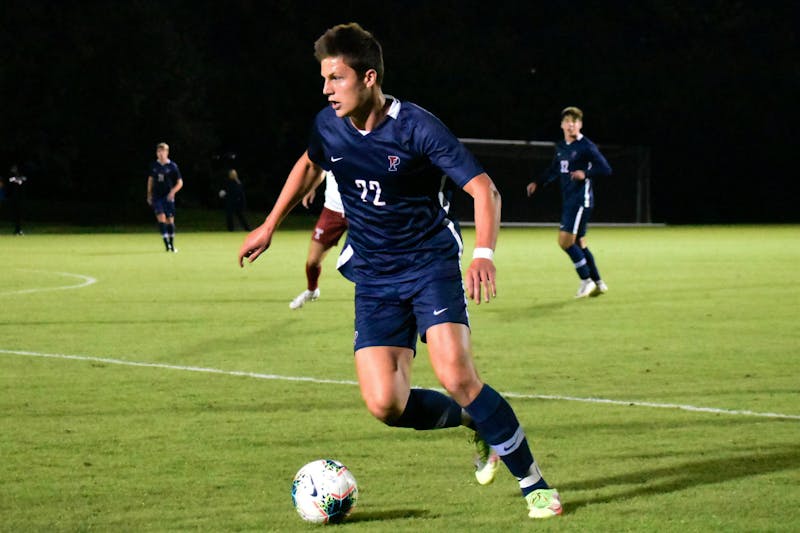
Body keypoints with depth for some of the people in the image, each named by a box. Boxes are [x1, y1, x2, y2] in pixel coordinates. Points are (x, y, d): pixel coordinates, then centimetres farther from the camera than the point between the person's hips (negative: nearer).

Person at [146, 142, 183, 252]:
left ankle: (172, 244, 17)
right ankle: (166, 243, -15)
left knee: (170, 220, 3)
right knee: (161, 217, -14)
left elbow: (180, 182, -1)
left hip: (168, 197, -1)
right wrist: (149, 195, 16)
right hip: (157, 197, 1)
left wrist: (173, 191, -17)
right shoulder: (154, 166, 4)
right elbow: (150, 179, 18)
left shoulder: (172, 166, -4)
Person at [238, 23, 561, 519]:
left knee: (457, 376, -24)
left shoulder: (417, 127, -18)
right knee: (385, 404, -13)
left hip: (431, 263, -4)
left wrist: (484, 254, -37)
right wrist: (270, 226, 25)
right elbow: (310, 165, 23)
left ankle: (534, 483, -7)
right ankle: (476, 422, 17)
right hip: (375, 279, 5)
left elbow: (484, 189, -21)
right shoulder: (329, 126, -2)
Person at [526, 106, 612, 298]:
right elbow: (554, 170, 28)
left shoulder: (586, 146, -10)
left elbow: (606, 169, -13)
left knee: (565, 240, -14)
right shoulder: (561, 147, 13)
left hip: (581, 200, -8)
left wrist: (585, 173, -27)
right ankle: (598, 283, 21)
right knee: (578, 243, 12)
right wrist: (537, 183, 14)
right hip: (568, 201, 8)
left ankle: (586, 280, -2)